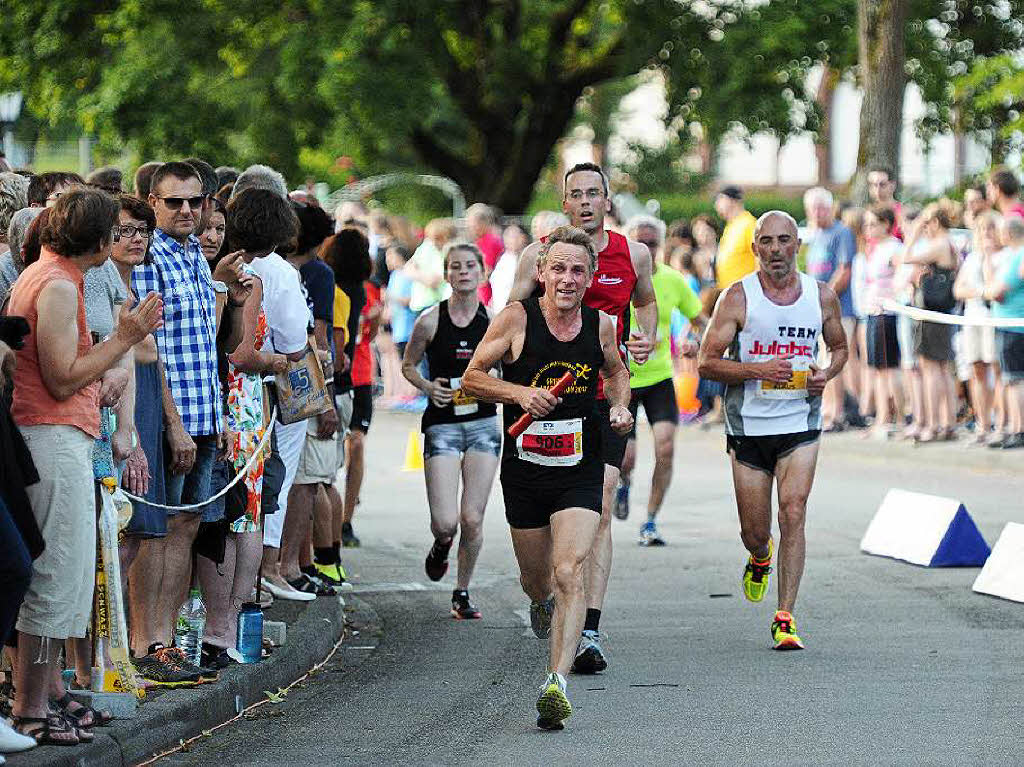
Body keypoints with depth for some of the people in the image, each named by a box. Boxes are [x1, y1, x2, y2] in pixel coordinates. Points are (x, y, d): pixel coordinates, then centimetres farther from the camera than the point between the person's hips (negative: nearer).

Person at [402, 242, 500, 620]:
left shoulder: (495, 321, 0)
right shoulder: (430, 321, -4)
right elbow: (408, 365, 11)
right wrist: (427, 386, -8)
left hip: (483, 424, 1)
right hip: (442, 426, -1)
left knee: (472, 519, -2)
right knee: (445, 521, -10)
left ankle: (462, 592, 17)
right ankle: (441, 545, 28)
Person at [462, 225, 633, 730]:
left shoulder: (601, 325, 1)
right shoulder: (516, 319, -8)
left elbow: (616, 372, 22)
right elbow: (472, 377, -3)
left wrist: (620, 406, 2)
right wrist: (519, 392, -19)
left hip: (581, 473, 0)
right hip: (525, 468, 0)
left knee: (569, 573, -18)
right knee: (536, 577, 16)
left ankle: (556, 684, -25)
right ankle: (541, 602, 55)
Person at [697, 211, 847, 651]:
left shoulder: (822, 297, 2)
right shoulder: (738, 297, -6)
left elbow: (839, 347, 19)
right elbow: (707, 362, -7)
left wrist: (826, 375, -3)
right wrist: (756, 370, -22)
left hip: (801, 423, 1)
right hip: (749, 426, 0)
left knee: (793, 514, -15)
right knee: (755, 532, 7)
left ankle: (786, 619, -10)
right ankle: (760, 558, 45)